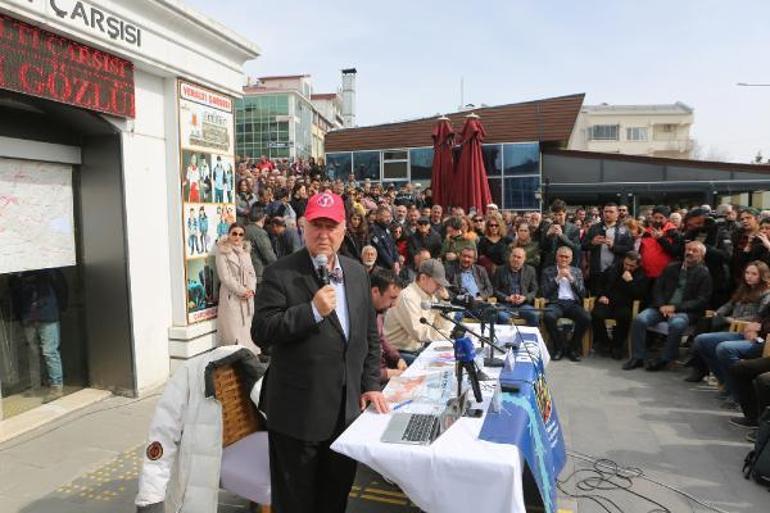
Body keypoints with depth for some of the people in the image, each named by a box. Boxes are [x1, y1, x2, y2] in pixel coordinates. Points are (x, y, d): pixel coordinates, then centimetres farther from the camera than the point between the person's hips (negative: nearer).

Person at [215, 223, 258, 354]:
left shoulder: (246, 251, 15)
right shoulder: (223, 252, -3)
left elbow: (252, 273, 13)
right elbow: (225, 277, -10)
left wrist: (251, 290, -4)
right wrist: (241, 291, -13)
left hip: (248, 298, 6)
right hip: (231, 297, -5)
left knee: (248, 331, 6)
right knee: (234, 332, -6)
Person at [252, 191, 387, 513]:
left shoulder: (357, 273, 6)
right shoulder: (280, 274, -11)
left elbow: (370, 334, 12)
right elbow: (261, 331, -17)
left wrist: (371, 383, 6)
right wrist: (313, 311, -25)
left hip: (347, 409, 5)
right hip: (299, 411, -5)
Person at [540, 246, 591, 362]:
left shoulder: (577, 271, 18)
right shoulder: (548, 271, 12)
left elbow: (582, 293, 8)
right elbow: (545, 293, 1)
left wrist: (571, 278, -3)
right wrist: (558, 278, -6)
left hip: (573, 303, 2)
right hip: (556, 303, -2)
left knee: (586, 318, -29)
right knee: (548, 316, -36)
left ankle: (572, 347, -6)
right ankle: (560, 347, -11)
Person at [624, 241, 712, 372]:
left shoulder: (704, 274, 3)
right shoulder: (671, 267, 15)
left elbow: (701, 301, -5)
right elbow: (657, 288, 13)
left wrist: (675, 307, -15)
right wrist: (661, 306, -6)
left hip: (685, 311, -4)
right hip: (663, 307, 4)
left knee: (676, 324, -37)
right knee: (639, 320, -22)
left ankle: (664, 360, -19)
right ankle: (638, 357, -12)